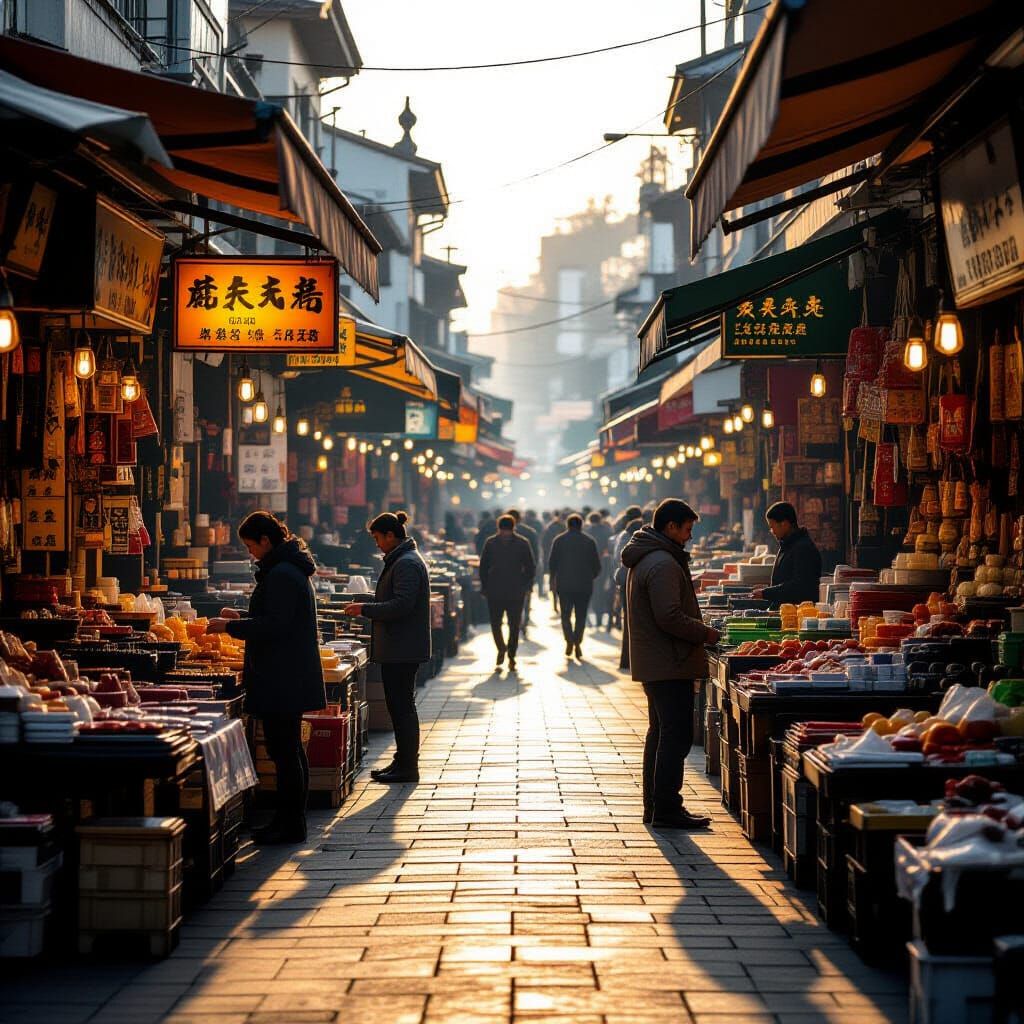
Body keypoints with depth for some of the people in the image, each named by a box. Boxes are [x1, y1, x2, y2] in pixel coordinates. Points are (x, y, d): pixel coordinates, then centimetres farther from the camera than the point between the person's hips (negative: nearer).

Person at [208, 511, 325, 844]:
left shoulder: (280, 575, -17)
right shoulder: (291, 570, 16)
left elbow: (275, 627, -22)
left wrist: (231, 627, -14)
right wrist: (242, 620, 22)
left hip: (282, 679, -11)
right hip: (292, 678, 11)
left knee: (284, 752, -6)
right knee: (291, 751, 15)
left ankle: (290, 825, -3)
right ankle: (291, 821, 22)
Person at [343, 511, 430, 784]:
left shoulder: (406, 564, -17)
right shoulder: (403, 560, 17)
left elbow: (401, 605, -24)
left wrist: (366, 609, -16)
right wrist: (368, 607, 14)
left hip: (401, 649, -11)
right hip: (399, 648, 11)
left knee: (401, 706, -5)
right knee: (400, 705, 15)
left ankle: (407, 767, 0)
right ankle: (403, 762, 21)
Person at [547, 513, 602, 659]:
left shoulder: (559, 540, 2)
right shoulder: (589, 541, 2)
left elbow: (552, 562, 0)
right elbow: (597, 566, 3)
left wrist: (554, 578, 15)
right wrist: (591, 577, 20)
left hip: (564, 584, 0)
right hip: (584, 585, 0)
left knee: (566, 614, 9)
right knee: (581, 615, 9)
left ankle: (569, 640, -9)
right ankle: (578, 642, -4)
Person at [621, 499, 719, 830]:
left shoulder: (644, 559, 15)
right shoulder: (663, 563, -19)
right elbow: (670, 617, -25)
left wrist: (699, 630, 15)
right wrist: (705, 633, -12)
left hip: (652, 663, 11)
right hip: (670, 665, -11)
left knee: (660, 733, 16)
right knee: (676, 737, -7)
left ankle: (654, 806, 21)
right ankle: (667, 809, -6)